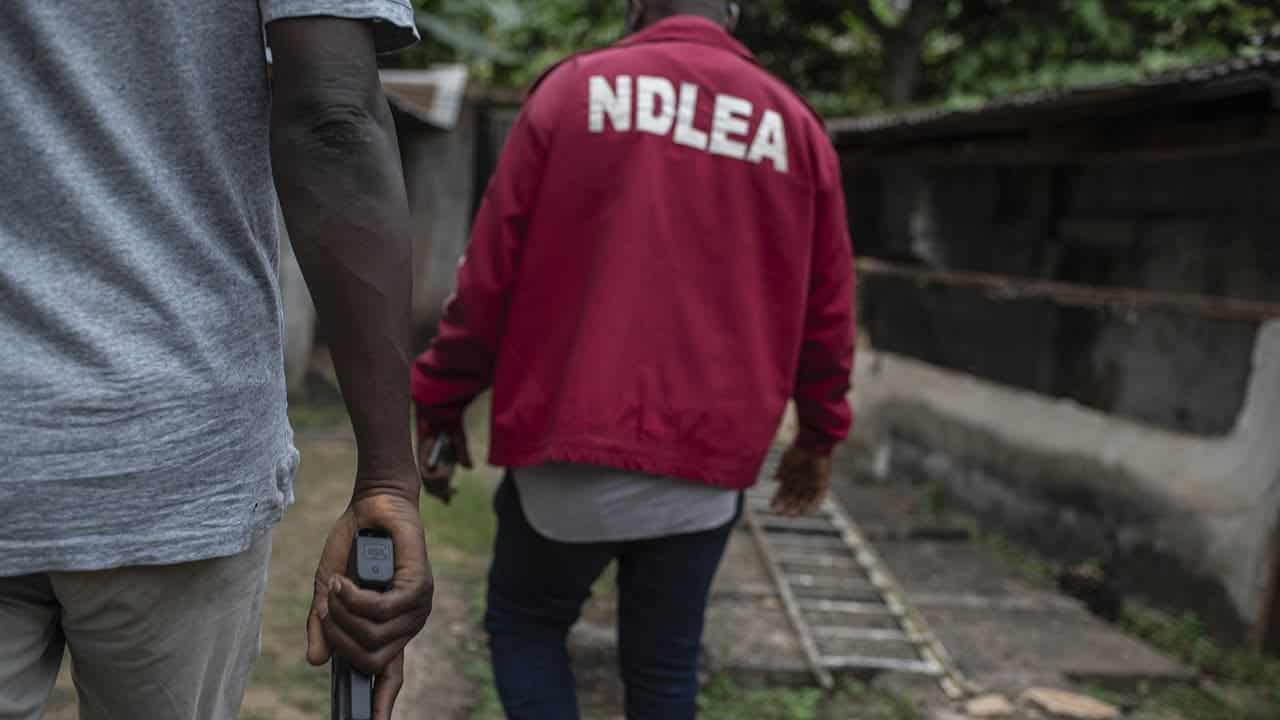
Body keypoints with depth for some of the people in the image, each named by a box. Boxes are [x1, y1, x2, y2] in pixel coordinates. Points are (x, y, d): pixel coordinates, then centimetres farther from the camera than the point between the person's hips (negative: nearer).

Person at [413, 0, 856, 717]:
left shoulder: (575, 87, 1)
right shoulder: (796, 124, 8)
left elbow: (491, 271, -2)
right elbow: (826, 308, 10)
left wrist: (442, 404, 6)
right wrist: (819, 437, 22)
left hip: (570, 444, -2)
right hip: (708, 461, 2)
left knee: (523, 625, 17)